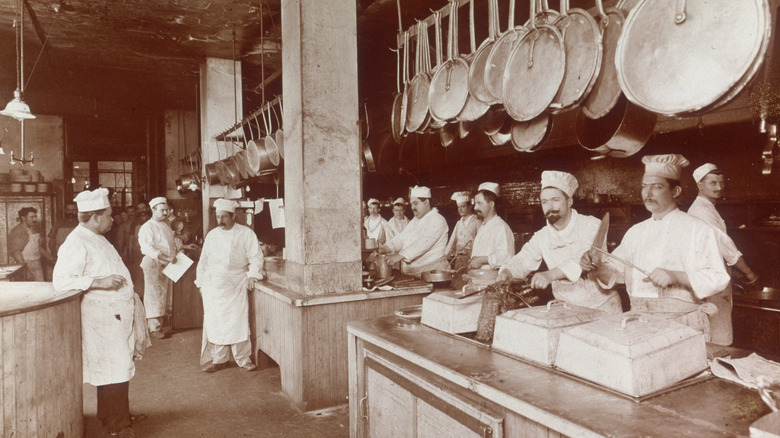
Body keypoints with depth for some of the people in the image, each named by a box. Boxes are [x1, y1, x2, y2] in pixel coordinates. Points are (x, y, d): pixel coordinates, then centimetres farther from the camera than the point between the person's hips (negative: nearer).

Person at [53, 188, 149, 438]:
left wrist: (125, 289, 20)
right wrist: (99, 282, -25)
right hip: (102, 317, -10)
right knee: (114, 370, -4)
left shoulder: (97, 239, 17)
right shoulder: (76, 243, -14)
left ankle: (119, 415, 31)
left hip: (118, 314, 10)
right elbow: (61, 280, -22)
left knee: (118, 368, 17)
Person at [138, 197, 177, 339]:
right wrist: (160, 255, -33)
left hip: (167, 264, 7)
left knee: (166, 293, 11)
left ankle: (164, 323, 21)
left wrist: (174, 256, 10)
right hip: (153, 264, -7)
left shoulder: (166, 226, 15)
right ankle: (155, 328, 0)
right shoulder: (147, 227, -9)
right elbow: (146, 246, -22)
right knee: (154, 295, -4)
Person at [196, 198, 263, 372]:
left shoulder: (246, 233, 0)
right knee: (215, 322, 4)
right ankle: (219, 359, 15)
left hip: (235, 285, -3)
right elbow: (203, 261, 17)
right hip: (213, 285, 4)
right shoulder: (212, 235, 12)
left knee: (238, 321, -7)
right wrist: (201, 283, 13)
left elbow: (256, 256, 0)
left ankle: (243, 358, 4)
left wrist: (252, 274, -13)